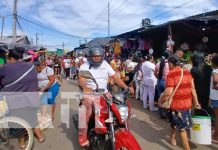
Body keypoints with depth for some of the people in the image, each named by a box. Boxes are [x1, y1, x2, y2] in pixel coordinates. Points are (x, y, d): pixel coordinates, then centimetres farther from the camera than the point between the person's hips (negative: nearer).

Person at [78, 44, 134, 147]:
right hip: (90, 94, -3)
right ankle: (83, 134, -17)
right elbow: (81, 80, -17)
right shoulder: (84, 67, 0)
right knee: (86, 105, -33)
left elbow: (115, 77, 5)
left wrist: (126, 87, -10)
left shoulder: (105, 65, 11)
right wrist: (85, 87, -41)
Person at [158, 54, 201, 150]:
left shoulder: (171, 74, -16)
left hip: (177, 104, -7)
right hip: (187, 103, 7)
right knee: (174, 121, 26)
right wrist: (196, 102, 12)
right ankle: (172, 138, 46)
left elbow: (168, 92, -20)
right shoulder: (187, 72, 4)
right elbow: (193, 89, 6)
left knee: (182, 127, 7)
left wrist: (160, 100, -5)